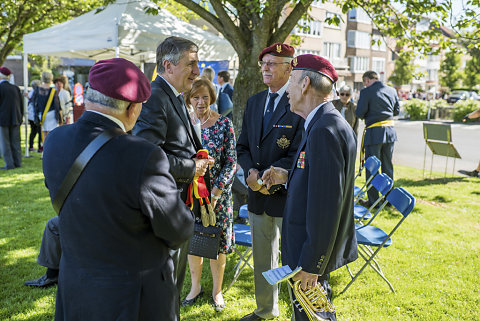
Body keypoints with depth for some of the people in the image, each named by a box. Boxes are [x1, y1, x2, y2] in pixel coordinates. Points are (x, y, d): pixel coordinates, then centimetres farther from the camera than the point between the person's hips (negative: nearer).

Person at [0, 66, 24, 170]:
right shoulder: (15, 88, 8)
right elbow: (21, 104, 10)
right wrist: (20, 117, 16)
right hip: (15, 119, 6)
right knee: (15, 142, 11)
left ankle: (9, 164, -1)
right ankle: (17, 162, 13)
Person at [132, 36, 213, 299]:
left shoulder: (176, 97, 13)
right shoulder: (154, 99, -20)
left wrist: (198, 161, 5)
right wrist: (191, 168, -19)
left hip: (182, 204, 10)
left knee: (176, 274, 23)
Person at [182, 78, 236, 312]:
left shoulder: (224, 123, -7)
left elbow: (231, 161, -8)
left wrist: (216, 192, -15)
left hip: (217, 193, -2)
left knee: (217, 242, 8)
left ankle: (217, 290, 27)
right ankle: (195, 286, 33)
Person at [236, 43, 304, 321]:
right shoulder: (254, 102, 10)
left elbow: (298, 156, -18)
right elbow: (243, 146, 12)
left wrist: (266, 177, -19)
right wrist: (251, 171, -6)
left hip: (287, 195, -7)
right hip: (258, 194, 7)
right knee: (262, 259, 20)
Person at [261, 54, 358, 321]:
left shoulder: (326, 130, -25)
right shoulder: (325, 123, 9)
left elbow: (326, 204, -27)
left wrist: (311, 264, -22)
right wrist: (289, 177, 5)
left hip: (315, 250, -10)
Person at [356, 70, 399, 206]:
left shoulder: (366, 92, -11)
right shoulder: (392, 90, 7)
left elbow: (359, 113, -14)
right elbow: (397, 110, 15)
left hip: (374, 133, -6)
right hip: (390, 131, 6)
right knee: (388, 166, 16)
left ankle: (373, 200, 7)